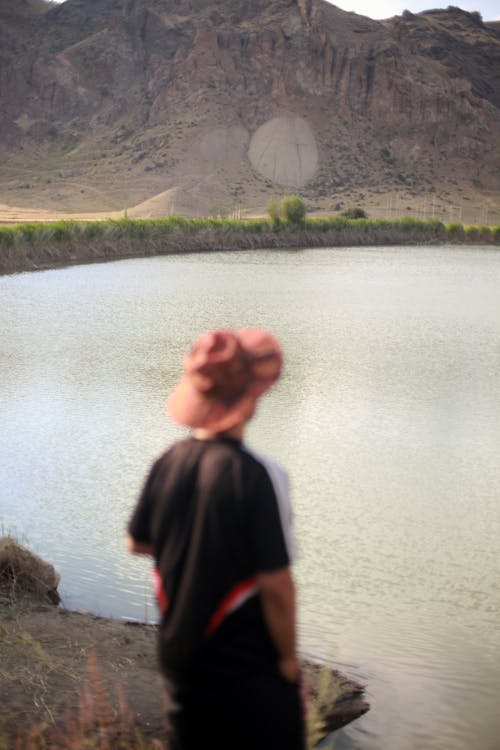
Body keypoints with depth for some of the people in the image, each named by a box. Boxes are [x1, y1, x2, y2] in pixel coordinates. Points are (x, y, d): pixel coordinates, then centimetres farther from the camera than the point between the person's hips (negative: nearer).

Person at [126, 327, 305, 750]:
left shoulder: (169, 461, -6)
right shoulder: (258, 475, -22)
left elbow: (137, 543, 8)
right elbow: (276, 585, -21)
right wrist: (289, 659, -7)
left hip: (180, 658, 5)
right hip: (249, 668, -5)